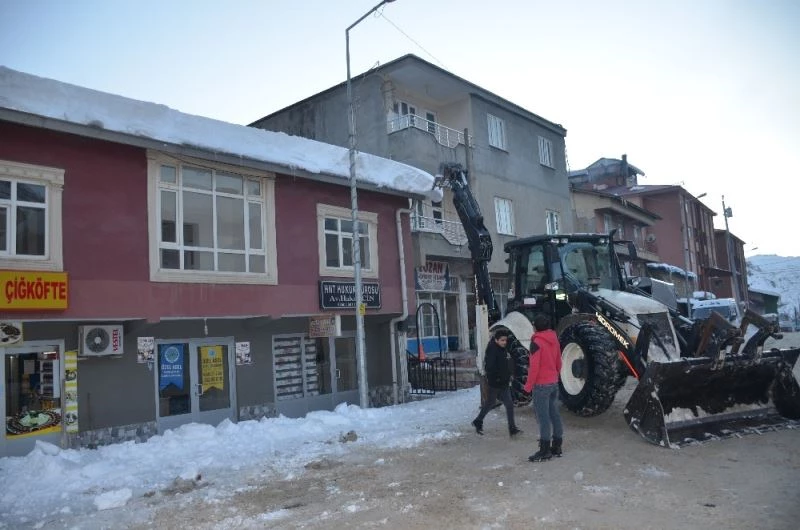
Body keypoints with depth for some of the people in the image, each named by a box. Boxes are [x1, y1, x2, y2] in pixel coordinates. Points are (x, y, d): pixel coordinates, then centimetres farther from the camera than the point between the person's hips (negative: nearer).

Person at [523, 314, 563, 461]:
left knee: (543, 417, -5)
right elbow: (559, 362, 14)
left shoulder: (537, 341, -16)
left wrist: (529, 385, -10)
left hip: (541, 384, -8)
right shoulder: (554, 339, 7)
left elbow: (534, 366, -18)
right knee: (554, 414, 13)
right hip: (554, 383, 8)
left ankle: (544, 451, -2)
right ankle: (557, 446, 20)